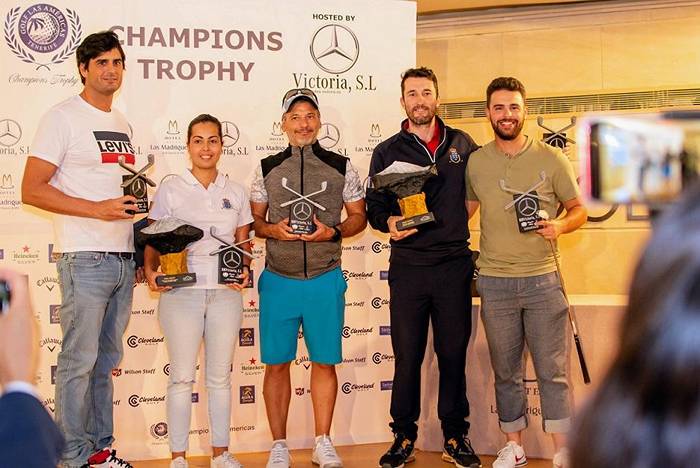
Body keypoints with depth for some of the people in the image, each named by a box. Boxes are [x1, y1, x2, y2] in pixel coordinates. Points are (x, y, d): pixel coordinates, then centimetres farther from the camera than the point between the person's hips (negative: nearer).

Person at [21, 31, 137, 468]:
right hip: (86, 259, -7)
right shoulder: (63, 117, -5)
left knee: (107, 360, 13)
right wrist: (97, 209, -21)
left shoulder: (122, 124, 17)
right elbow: (32, 190, -12)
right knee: (79, 361, -2)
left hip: (124, 260, 7)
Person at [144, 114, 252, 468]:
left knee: (220, 376, 9)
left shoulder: (235, 193, 11)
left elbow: (243, 244, 14)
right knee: (182, 377, 1)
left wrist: (244, 270, -5)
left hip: (225, 293, 3)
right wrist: (150, 269, -15)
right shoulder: (170, 189, 3)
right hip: (181, 291, -2)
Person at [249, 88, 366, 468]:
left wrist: (333, 231, -10)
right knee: (277, 364, 3)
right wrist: (274, 229, -10)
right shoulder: (267, 169, 7)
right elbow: (253, 221, 11)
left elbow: (359, 216, 10)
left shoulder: (341, 167, 6)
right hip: (278, 281, 0)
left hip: (325, 280, 0)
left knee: (325, 362, 6)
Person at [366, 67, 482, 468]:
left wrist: (455, 223, 4)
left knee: (454, 353, 5)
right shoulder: (388, 152, 7)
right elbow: (374, 206, 5)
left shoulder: (463, 144, 9)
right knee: (407, 356, 3)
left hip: (455, 265, 1)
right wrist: (389, 222, -15)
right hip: (408, 266, 0)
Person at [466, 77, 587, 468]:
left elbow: (579, 209, 5)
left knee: (552, 371, 1)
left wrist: (560, 226, -15)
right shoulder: (475, 162, 5)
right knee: (506, 372, 12)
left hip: (542, 278, -2)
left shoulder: (552, 159, 0)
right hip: (495, 283, 2)